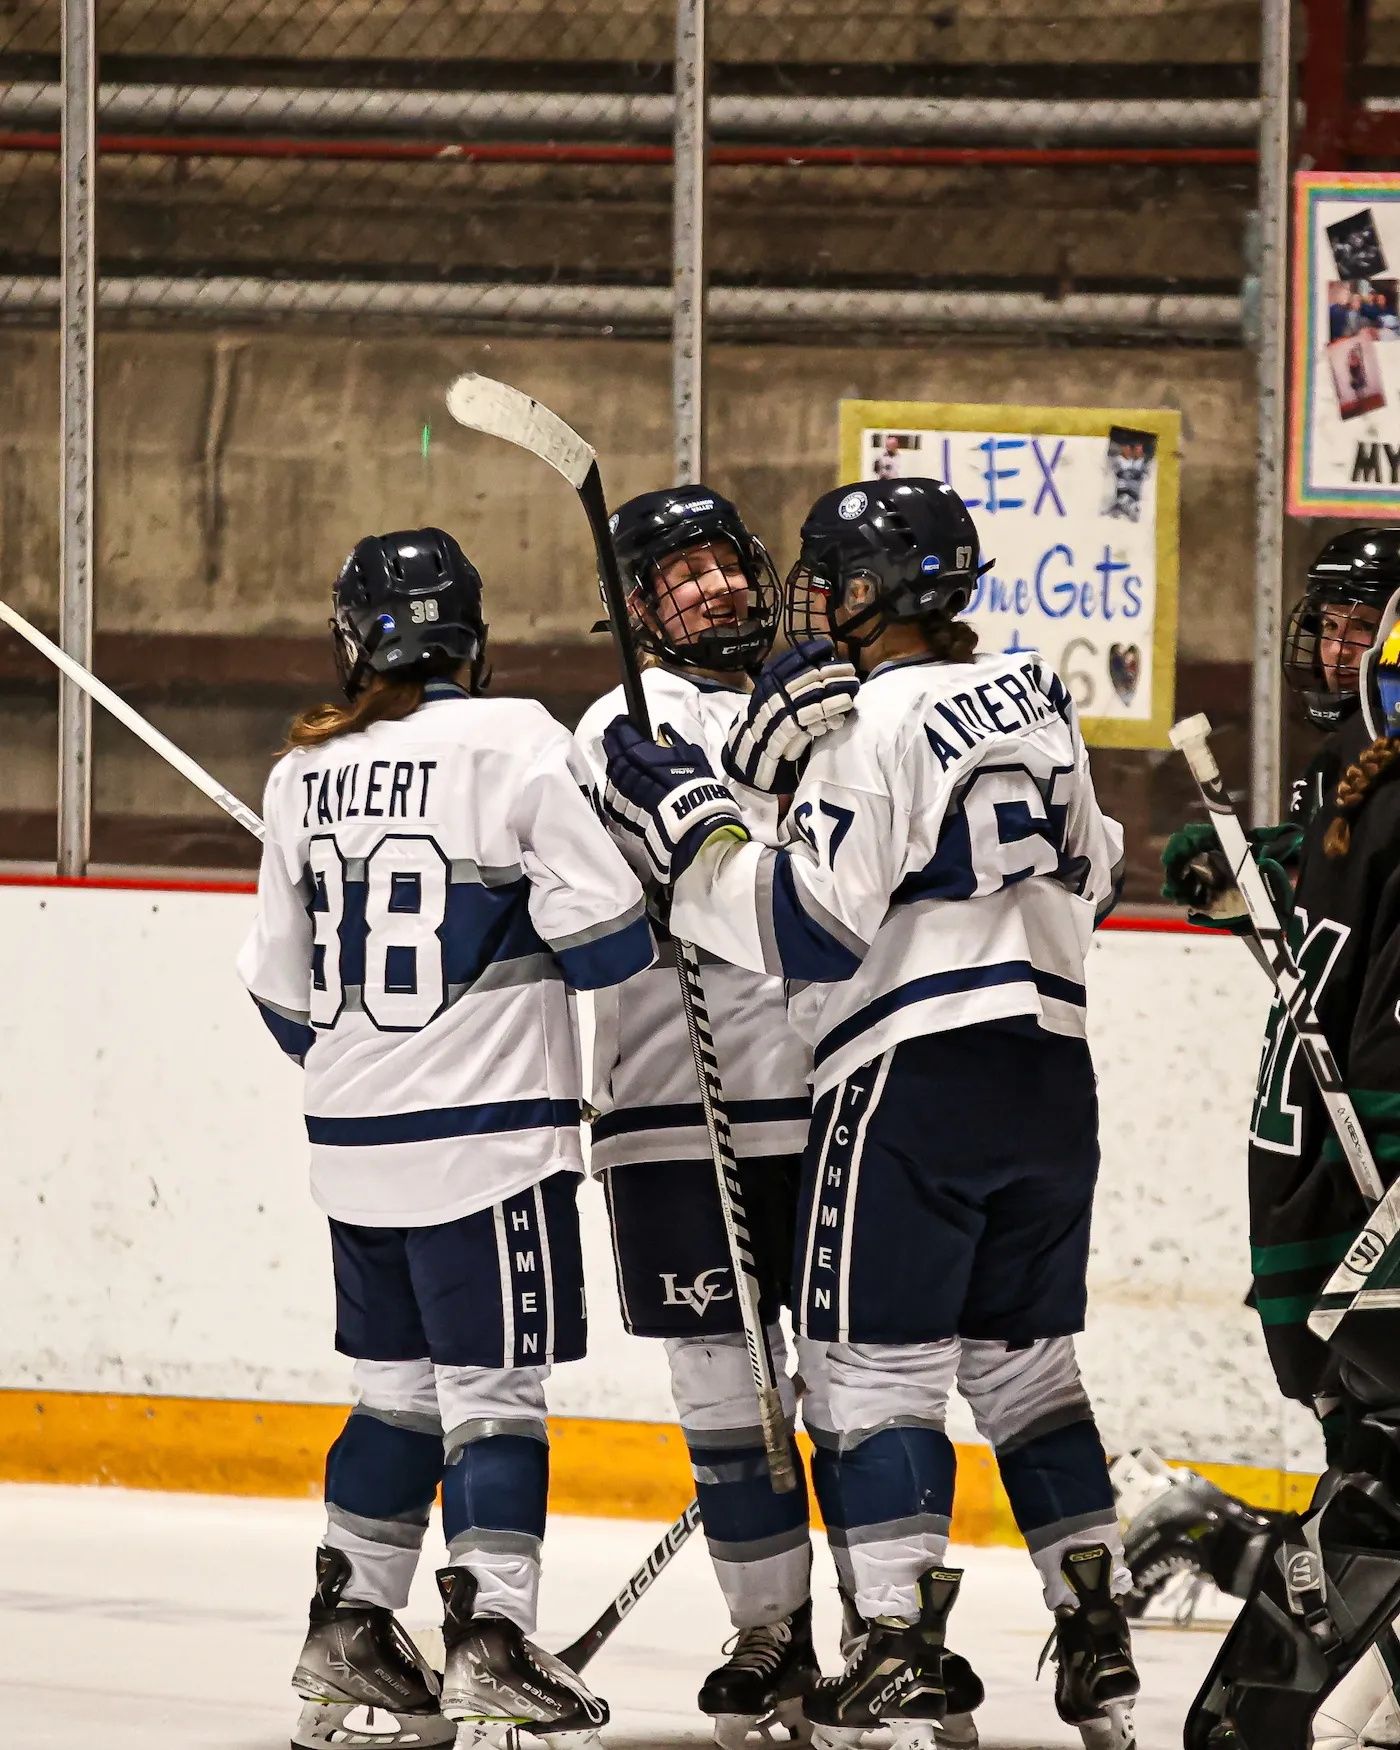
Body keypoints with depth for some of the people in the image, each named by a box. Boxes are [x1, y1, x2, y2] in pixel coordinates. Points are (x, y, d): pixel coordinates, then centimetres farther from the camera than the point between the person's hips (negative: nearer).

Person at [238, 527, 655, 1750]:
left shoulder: (306, 772, 6)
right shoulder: (513, 744, -12)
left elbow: (285, 989, 12)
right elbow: (605, 937, -13)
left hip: (353, 1138, 6)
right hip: (488, 1132, -6)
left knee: (398, 1383, 17)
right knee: (494, 1386, -2)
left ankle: (348, 1629, 18)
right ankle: (489, 1642, -7)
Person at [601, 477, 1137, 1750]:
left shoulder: (877, 725, -13)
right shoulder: (1035, 702, 12)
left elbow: (810, 927, -17)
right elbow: (1086, 873, 22)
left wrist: (684, 813, -12)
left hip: (915, 1071, -8)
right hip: (1050, 1070, 8)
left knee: (882, 1369, -3)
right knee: (1026, 1361, 15)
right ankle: (1099, 1644, 13)